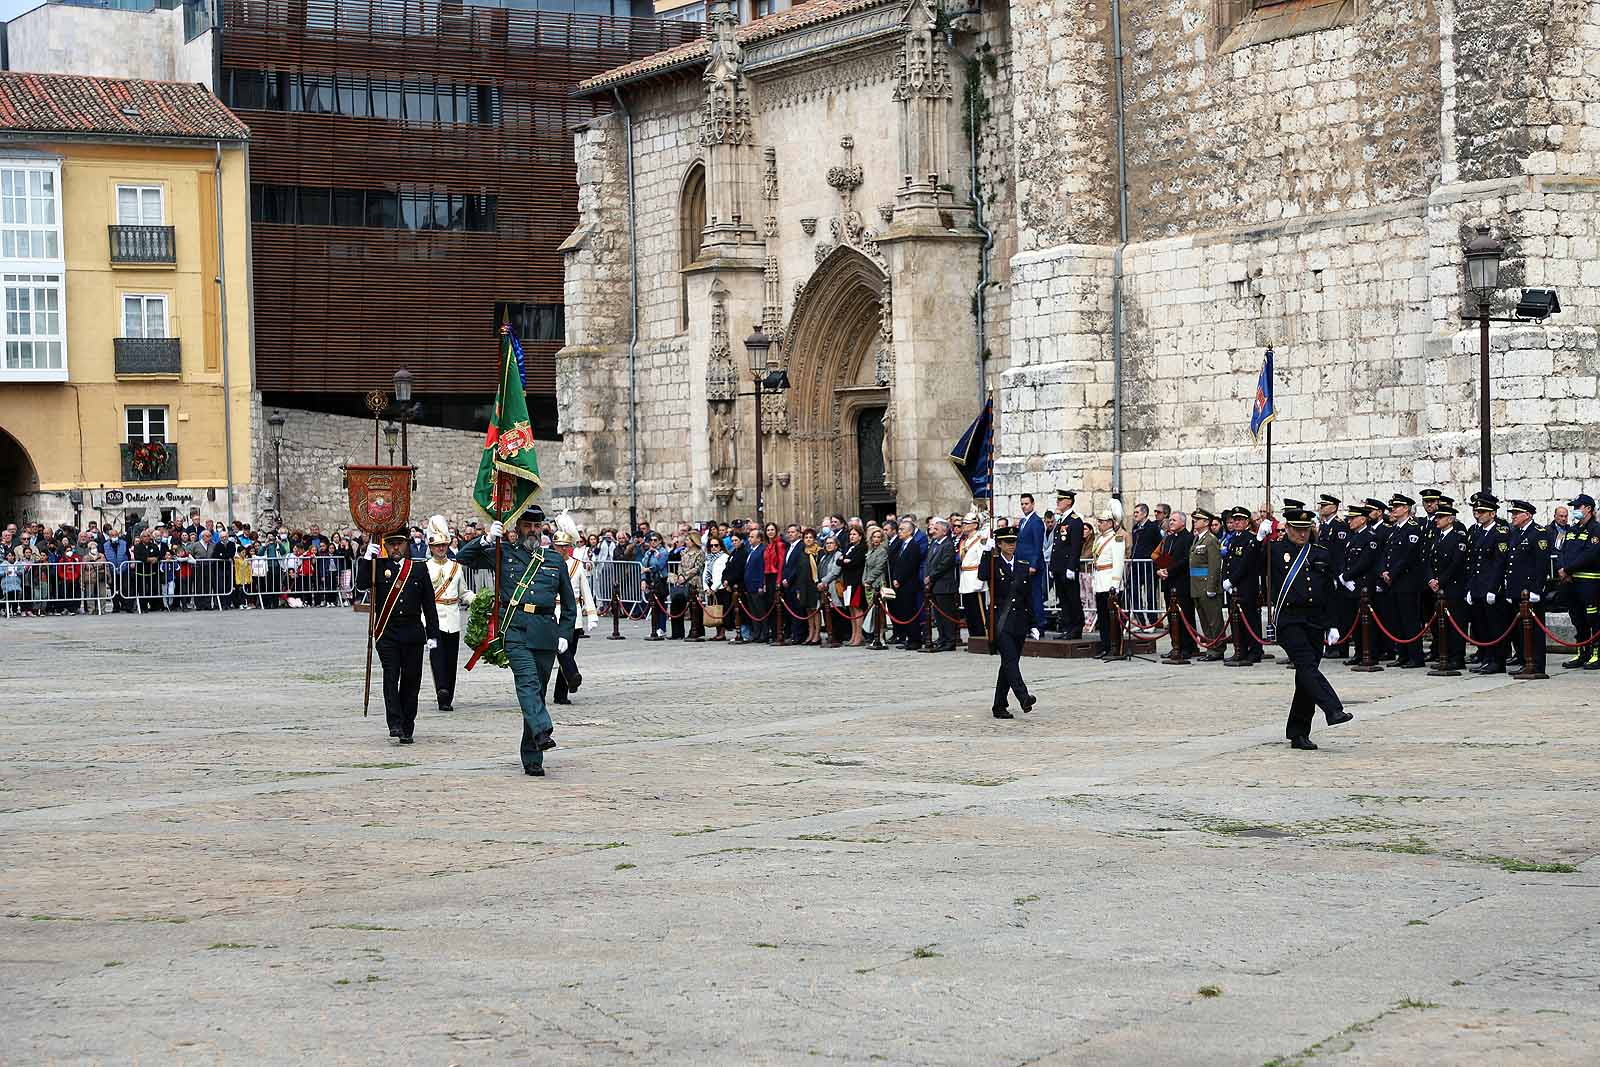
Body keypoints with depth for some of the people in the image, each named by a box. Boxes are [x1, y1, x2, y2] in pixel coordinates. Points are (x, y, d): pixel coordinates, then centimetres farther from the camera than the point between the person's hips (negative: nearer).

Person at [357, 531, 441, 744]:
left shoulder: (418, 569, 8)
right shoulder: (378, 567, 7)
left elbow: (429, 605, 8)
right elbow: (362, 583, -12)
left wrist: (432, 636, 4)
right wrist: (368, 558, -18)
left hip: (413, 634, 2)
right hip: (387, 633, -1)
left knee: (411, 679, 3)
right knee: (391, 676, -13)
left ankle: (407, 730, 9)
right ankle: (395, 724, -18)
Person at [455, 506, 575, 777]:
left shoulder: (555, 561, 18)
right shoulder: (503, 554, 12)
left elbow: (569, 604, 23)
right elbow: (463, 557, 8)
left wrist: (564, 634, 12)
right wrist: (486, 539, -6)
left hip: (546, 633, 3)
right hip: (515, 630, -2)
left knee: (537, 690, 3)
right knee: (528, 681, -24)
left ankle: (532, 759, 5)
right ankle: (542, 732, -41)